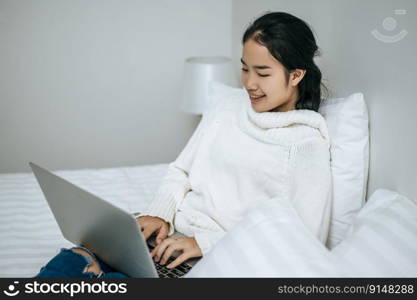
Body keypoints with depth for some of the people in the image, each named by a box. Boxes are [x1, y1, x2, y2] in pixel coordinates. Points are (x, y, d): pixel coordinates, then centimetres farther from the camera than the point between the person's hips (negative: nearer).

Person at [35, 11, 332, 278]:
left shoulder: (309, 146, -5)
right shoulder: (224, 110, 13)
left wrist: (205, 243, -19)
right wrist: (159, 213, -5)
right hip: (172, 235, 5)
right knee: (79, 256, -19)